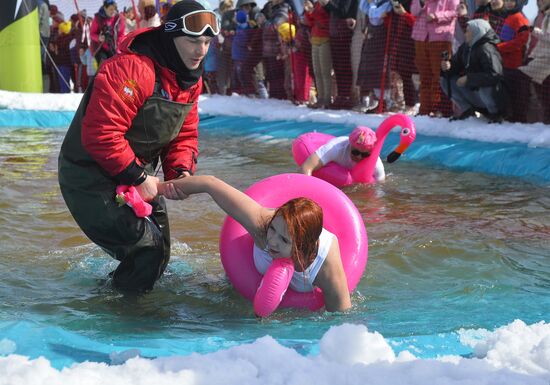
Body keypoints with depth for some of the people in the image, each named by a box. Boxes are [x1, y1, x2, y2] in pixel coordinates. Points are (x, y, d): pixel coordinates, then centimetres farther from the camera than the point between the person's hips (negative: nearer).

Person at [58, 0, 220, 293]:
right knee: (145, 249, -15)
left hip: (137, 175, 9)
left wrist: (181, 172, -13)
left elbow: (184, 134, 7)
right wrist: (138, 177, -26)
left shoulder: (191, 80, 2)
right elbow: (100, 134, -33)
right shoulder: (132, 69, -29)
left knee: (158, 252, 16)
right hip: (92, 177, -9)